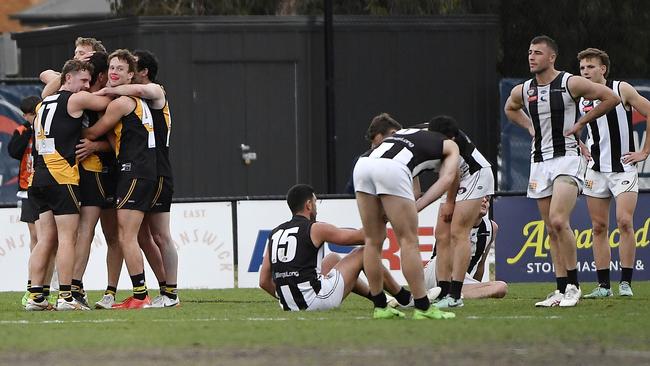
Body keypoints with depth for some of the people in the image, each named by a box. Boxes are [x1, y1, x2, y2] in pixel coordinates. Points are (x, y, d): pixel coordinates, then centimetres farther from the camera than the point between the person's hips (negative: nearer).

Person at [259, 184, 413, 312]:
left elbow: (264, 281, 11)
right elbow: (360, 237, 1)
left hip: (288, 305, 7)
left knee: (333, 258, 33)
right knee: (363, 254, 11)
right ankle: (405, 298, 25)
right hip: (315, 300, -7)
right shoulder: (315, 229, -4)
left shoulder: (274, 234, 12)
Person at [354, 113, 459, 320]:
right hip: (391, 170, -5)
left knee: (373, 241, 14)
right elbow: (446, 179, 9)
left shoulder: (409, 133, 41)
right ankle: (423, 308, 3)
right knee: (409, 241, 2)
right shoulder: (449, 146, 26)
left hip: (363, 165, 5)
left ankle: (380, 307, 19)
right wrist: (417, 207, 3)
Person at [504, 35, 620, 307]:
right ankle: (562, 290, 10)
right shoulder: (522, 91, 7)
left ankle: (573, 285, -10)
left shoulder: (570, 84, -9)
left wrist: (580, 122, -5)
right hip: (539, 161, 6)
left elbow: (611, 98, -5)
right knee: (552, 230, 6)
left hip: (566, 158, -6)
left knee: (558, 221, -21)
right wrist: (529, 127, 13)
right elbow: (510, 109, 31)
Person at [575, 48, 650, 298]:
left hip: (623, 168, -5)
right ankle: (603, 285, 5)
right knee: (599, 227, 2)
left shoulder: (621, 90, -6)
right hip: (596, 170, 5)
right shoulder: (580, 99, 7)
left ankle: (625, 282, -11)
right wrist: (582, 149, 11)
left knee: (624, 221, -15)